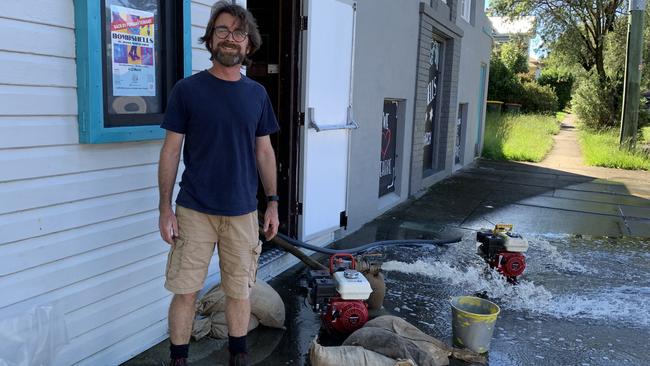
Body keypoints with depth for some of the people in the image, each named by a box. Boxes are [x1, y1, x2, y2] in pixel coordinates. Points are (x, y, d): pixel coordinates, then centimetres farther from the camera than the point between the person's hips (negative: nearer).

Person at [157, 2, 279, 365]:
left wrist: (273, 203, 7)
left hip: (243, 212, 2)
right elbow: (171, 151, -2)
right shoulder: (187, 89, -3)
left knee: (239, 291, 12)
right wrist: (166, 209, -5)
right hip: (194, 211, -2)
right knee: (186, 292, 5)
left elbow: (264, 151, 10)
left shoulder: (257, 94, 5)